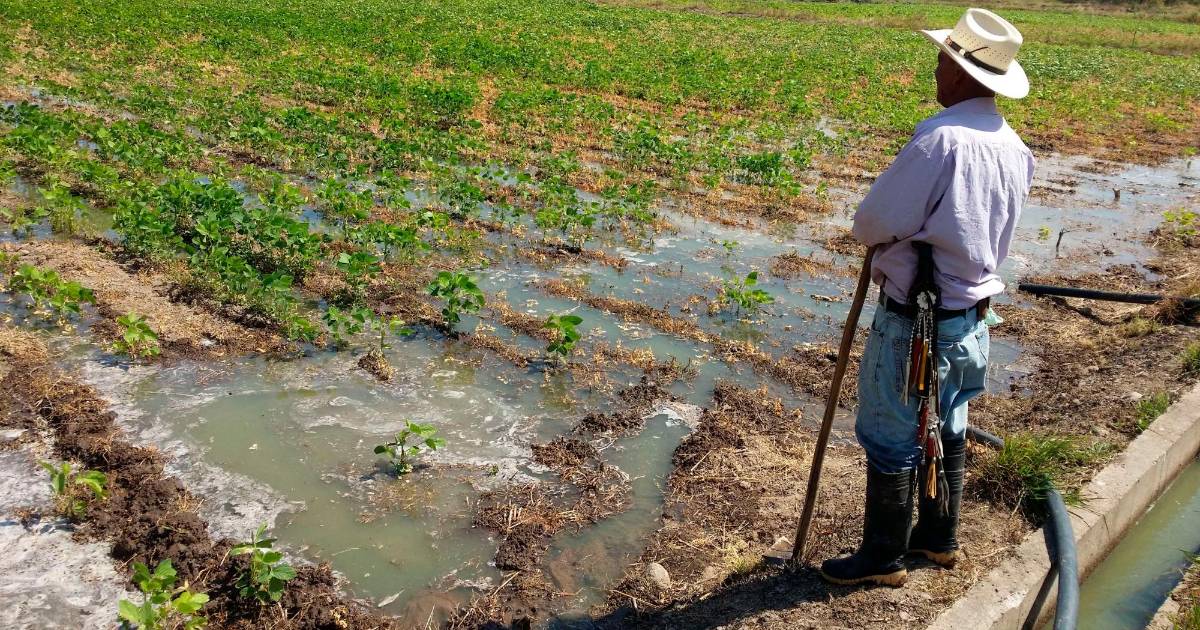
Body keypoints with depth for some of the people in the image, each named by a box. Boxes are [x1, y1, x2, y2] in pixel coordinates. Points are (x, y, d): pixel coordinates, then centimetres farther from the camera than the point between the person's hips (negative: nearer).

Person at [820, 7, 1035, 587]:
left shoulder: (940, 138, -24)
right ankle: (939, 538, 38)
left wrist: (872, 234, 2)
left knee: (890, 437, 6)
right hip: (972, 317, 8)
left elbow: (873, 224, -21)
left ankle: (883, 557, 21)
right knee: (947, 427, 21)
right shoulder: (1015, 149, 3)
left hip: (915, 321, -8)